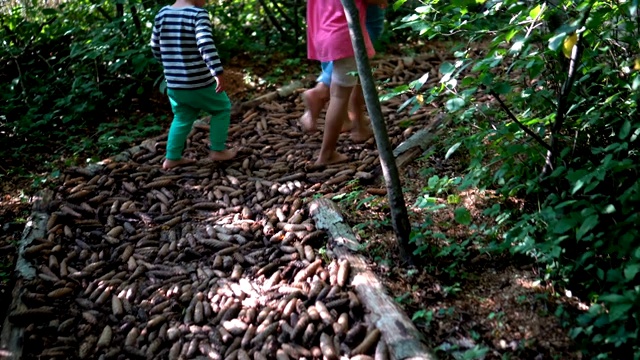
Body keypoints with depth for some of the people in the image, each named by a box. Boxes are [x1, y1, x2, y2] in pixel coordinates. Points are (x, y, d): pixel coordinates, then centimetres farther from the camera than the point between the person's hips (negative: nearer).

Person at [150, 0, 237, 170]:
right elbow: (206, 44, -27)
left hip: (173, 83, 6)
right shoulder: (198, 14, -14)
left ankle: (172, 158, 22)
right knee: (222, 108, 16)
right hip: (199, 82, -6)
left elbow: (155, 47, 14)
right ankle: (217, 150, 20)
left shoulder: (162, 14, 6)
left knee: (182, 118, 23)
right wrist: (218, 73, -29)